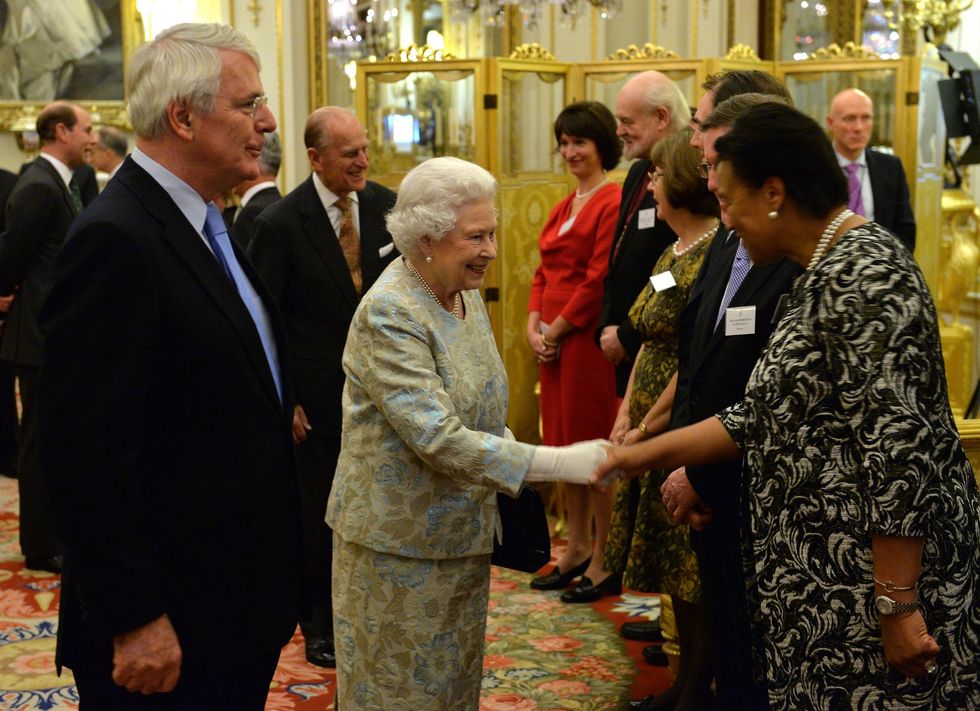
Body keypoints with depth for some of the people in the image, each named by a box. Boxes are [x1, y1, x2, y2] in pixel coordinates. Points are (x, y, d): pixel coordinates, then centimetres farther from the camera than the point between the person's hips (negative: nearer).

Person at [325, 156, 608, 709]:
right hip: (401, 539, -7)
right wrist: (560, 463, -30)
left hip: (463, 532, 8)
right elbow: (438, 438, -28)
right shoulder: (389, 314, -22)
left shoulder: (466, 293, 4)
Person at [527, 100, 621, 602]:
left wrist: (557, 331, -12)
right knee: (567, 444, 14)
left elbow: (598, 279, -17)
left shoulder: (612, 203, -12)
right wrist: (534, 327, 3)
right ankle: (577, 549, 26)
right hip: (554, 341, 9)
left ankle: (604, 562, 7)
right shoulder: (564, 207, 16)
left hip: (588, 336, -9)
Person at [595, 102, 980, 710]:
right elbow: (766, 416, 16)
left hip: (877, 579, -9)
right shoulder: (823, 276, 13)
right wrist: (645, 453, 20)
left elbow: (900, 448, -24)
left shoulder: (863, 272, -18)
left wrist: (897, 608, -23)